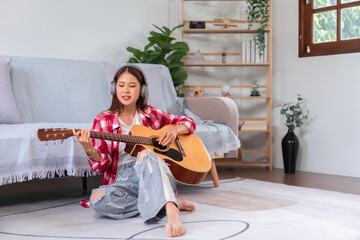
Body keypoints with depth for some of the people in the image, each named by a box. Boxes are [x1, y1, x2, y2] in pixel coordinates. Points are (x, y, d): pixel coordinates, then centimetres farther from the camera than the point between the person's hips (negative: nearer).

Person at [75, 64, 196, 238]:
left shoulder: (151, 115, 13)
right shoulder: (103, 121, 8)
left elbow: (189, 122, 21)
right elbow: (103, 165, 1)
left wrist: (174, 130, -1)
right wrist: (89, 151, -22)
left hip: (156, 177, -1)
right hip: (124, 182, 1)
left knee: (145, 153, -33)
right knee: (98, 199, -32)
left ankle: (170, 210, -52)